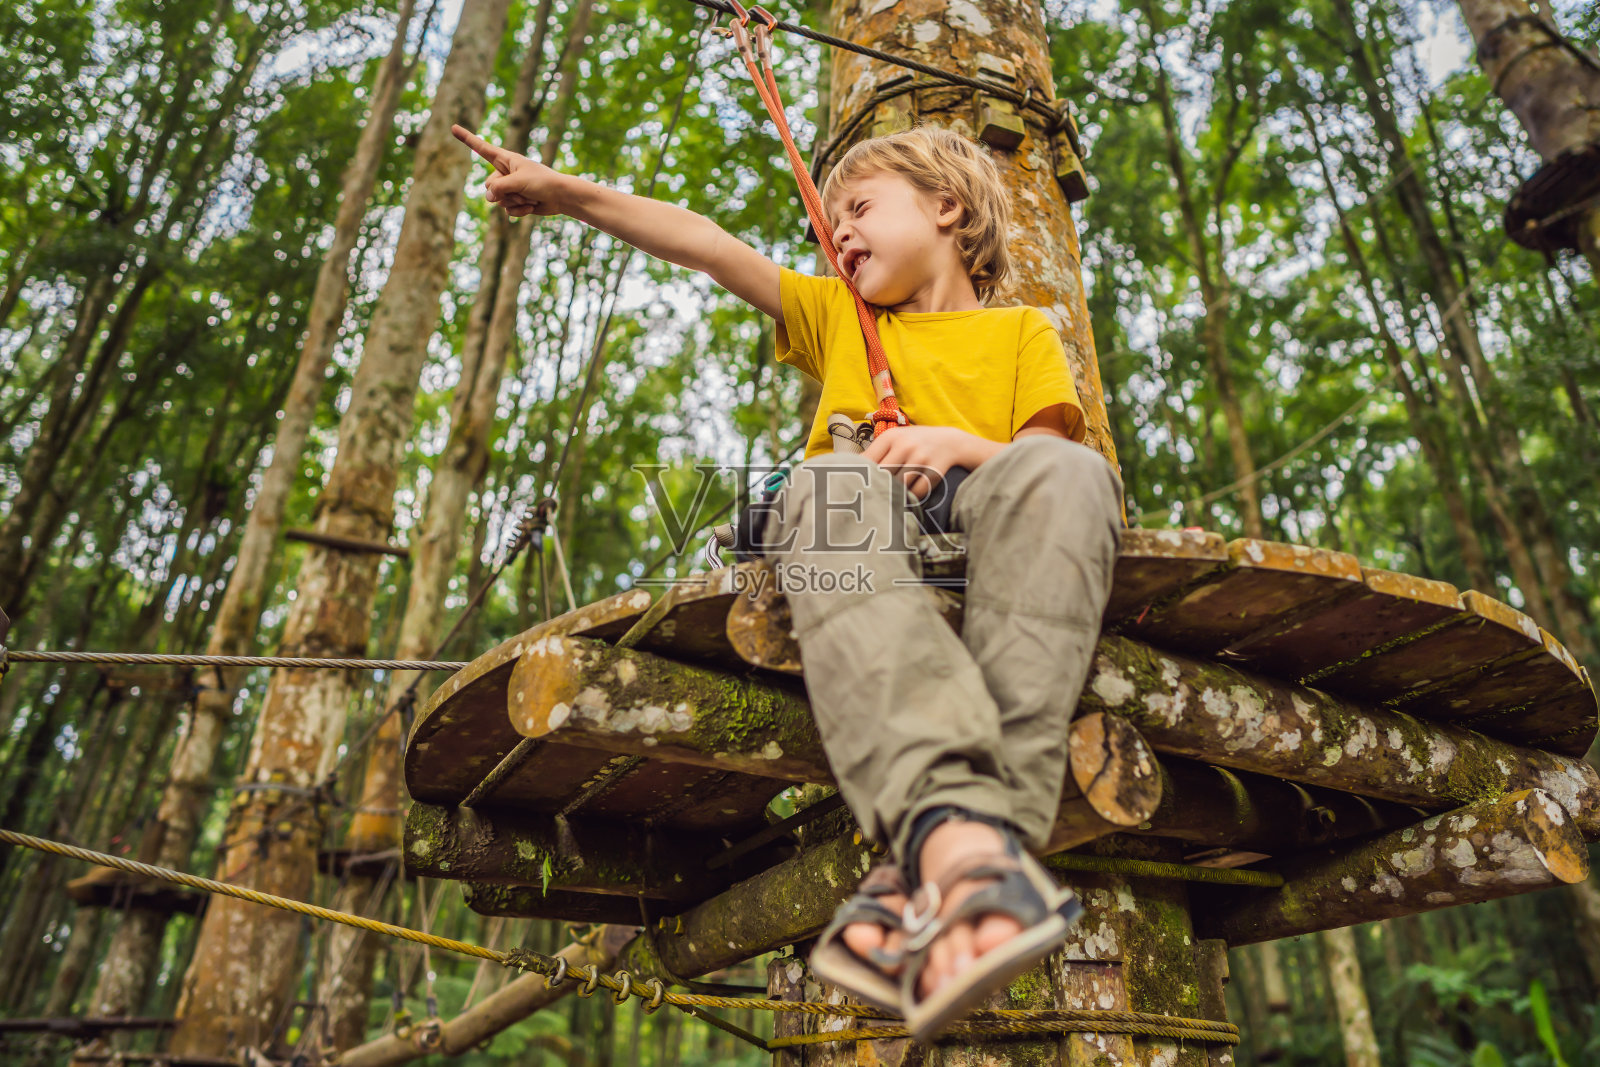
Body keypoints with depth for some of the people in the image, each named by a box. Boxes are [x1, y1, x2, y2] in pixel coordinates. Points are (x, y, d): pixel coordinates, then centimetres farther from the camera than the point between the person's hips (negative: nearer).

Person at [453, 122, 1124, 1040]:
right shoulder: (837, 313, 32)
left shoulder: (1022, 329, 24)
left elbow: (1044, 455, 9)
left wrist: (955, 441, -11)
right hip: (858, 543, 1)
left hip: (975, 530, 0)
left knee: (1067, 471, -32)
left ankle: (929, 867, -50)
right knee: (833, 479, -33)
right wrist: (568, 192, 16)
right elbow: (710, 247, 22)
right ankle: (958, 834, -55)